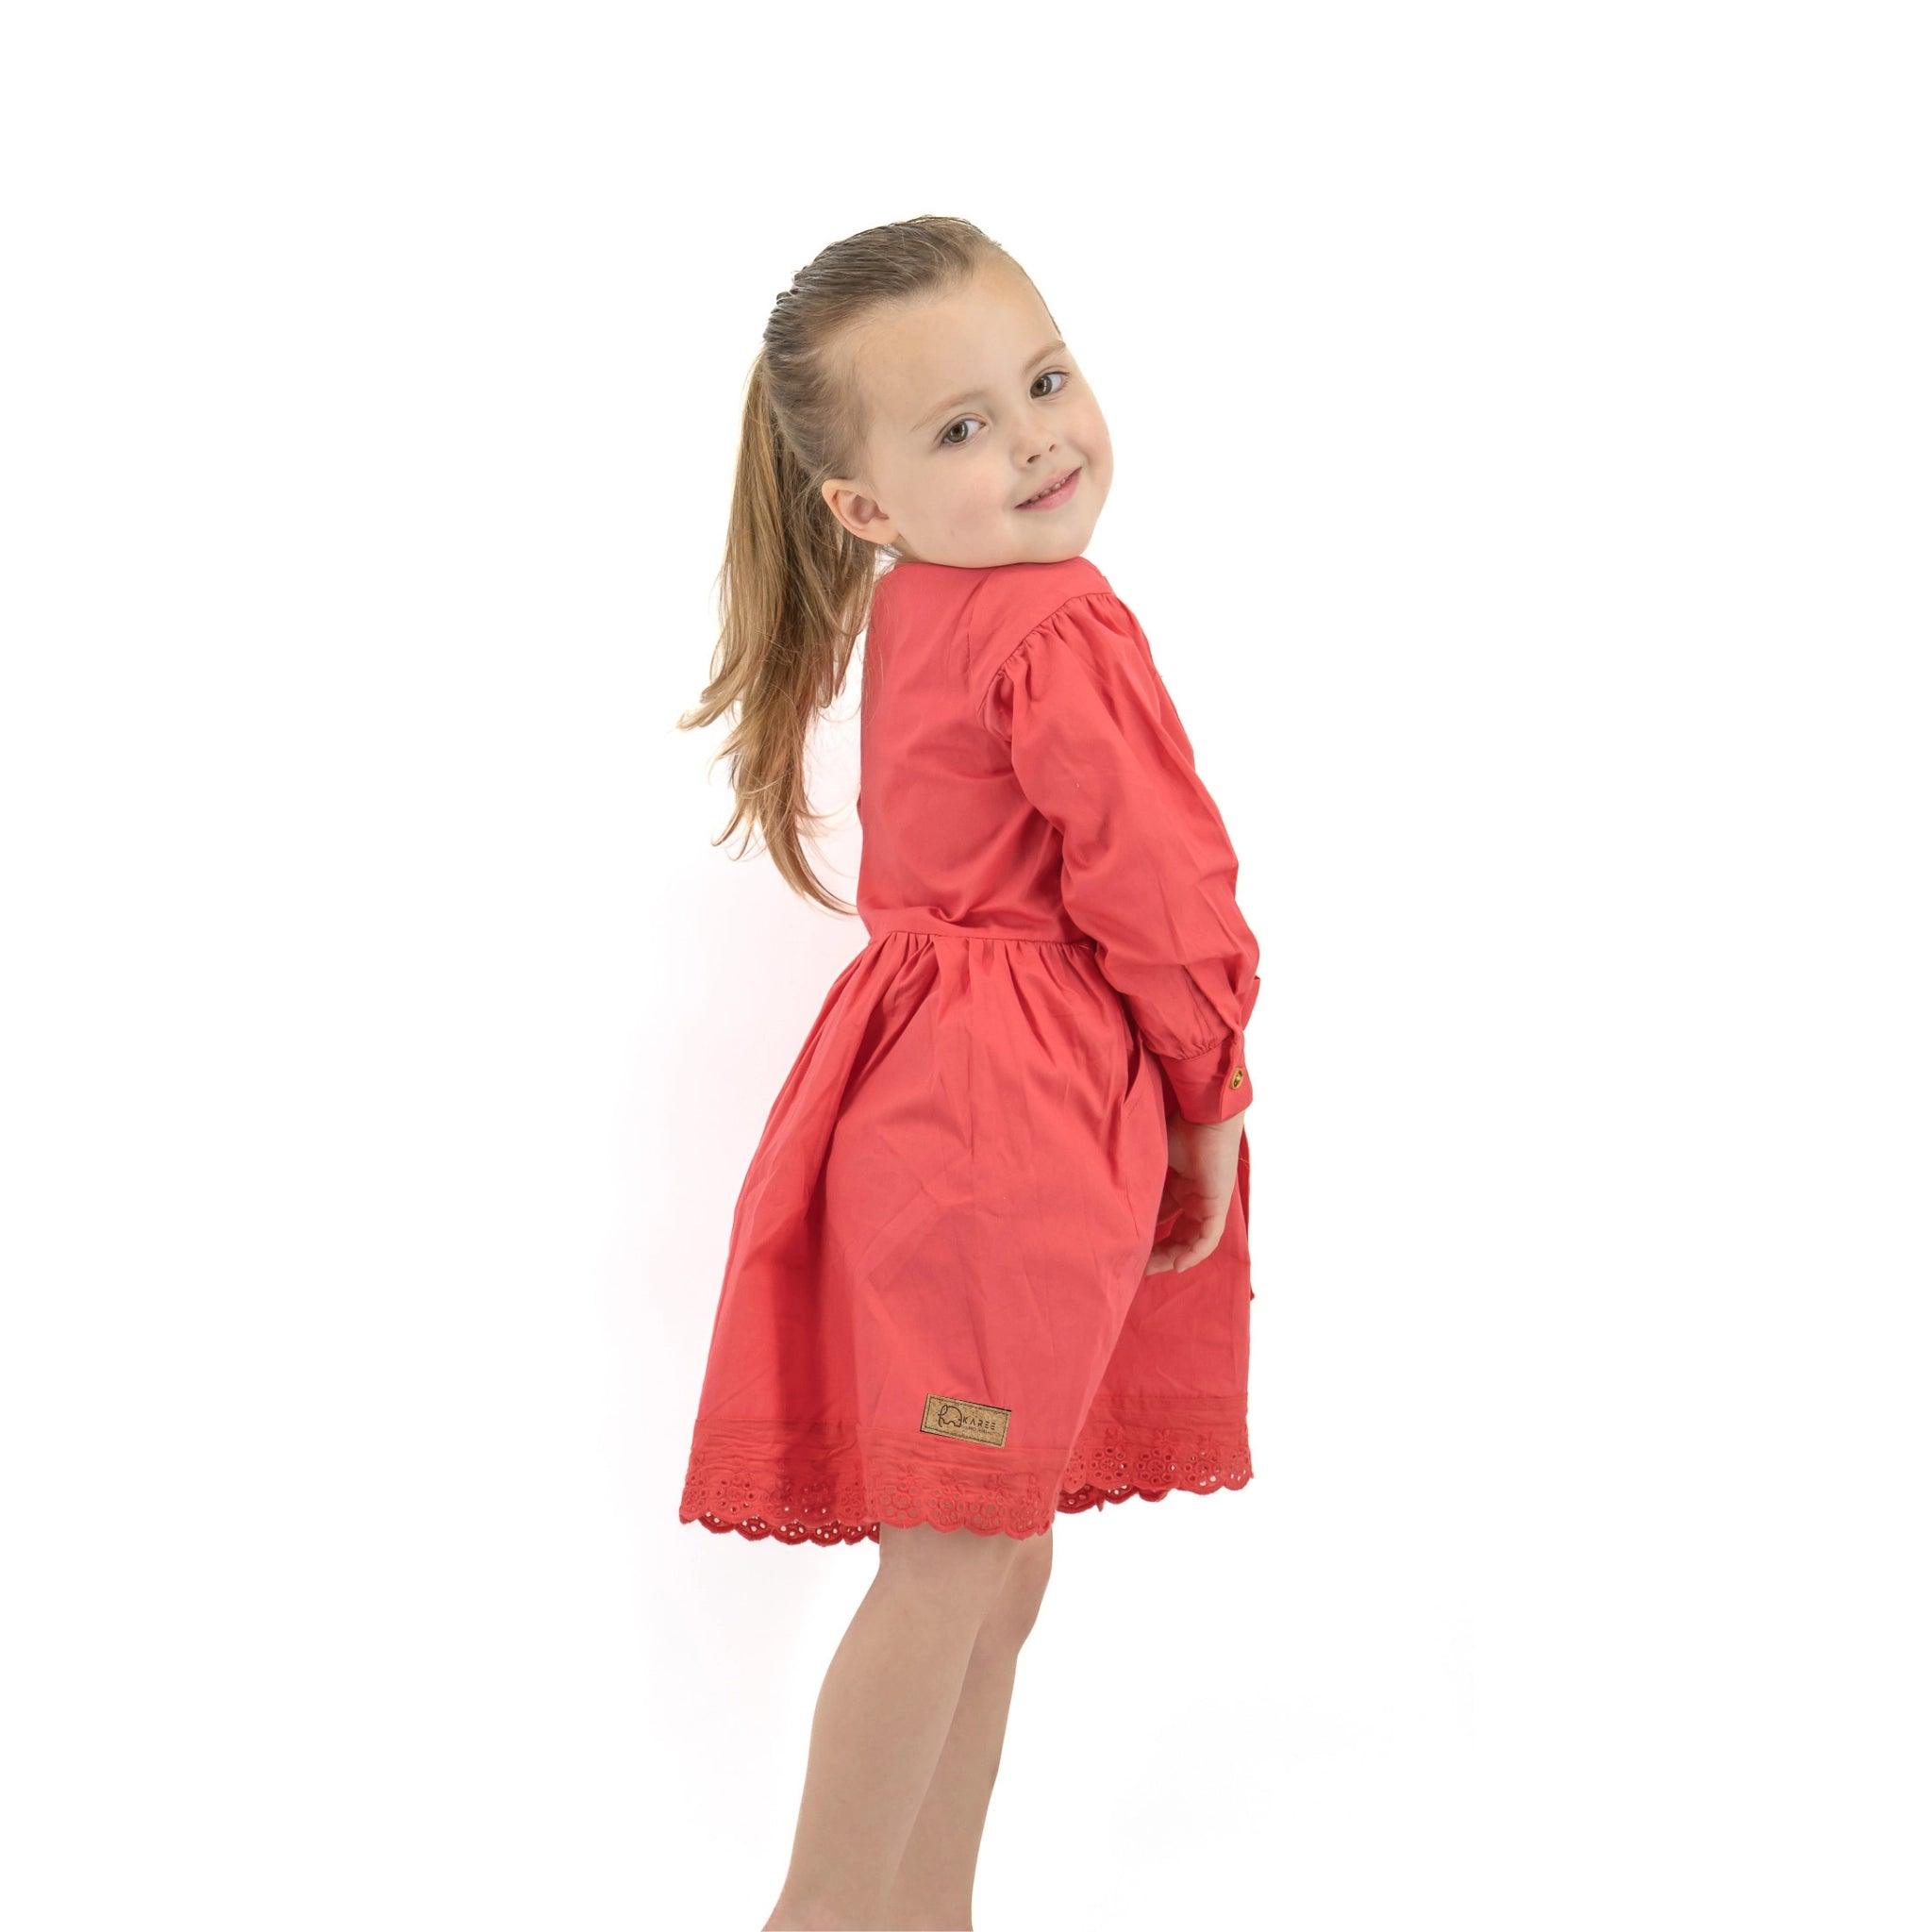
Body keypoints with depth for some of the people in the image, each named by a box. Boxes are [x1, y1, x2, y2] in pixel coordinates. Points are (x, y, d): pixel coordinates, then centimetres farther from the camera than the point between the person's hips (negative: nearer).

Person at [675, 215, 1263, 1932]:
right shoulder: (1061, 632, -14)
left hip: (935, 1083, 10)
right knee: (950, 1566, -4)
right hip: (1012, 1124, -10)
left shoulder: (915, 618, 15)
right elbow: (1160, 890, -14)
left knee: (1002, 1557, 16)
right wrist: (1216, 1096, -1)